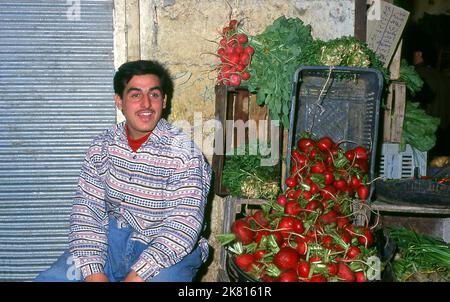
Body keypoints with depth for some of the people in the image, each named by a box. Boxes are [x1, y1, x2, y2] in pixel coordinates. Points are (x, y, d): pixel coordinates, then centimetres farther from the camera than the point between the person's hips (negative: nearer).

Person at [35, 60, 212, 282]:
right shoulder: (103, 145, 1)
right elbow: (87, 208, -2)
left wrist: (136, 276, -29)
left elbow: (184, 226, -20)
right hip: (114, 239, 4)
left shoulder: (184, 153, -14)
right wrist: (93, 272, -17)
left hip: (169, 252, -3)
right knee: (48, 279, -10)